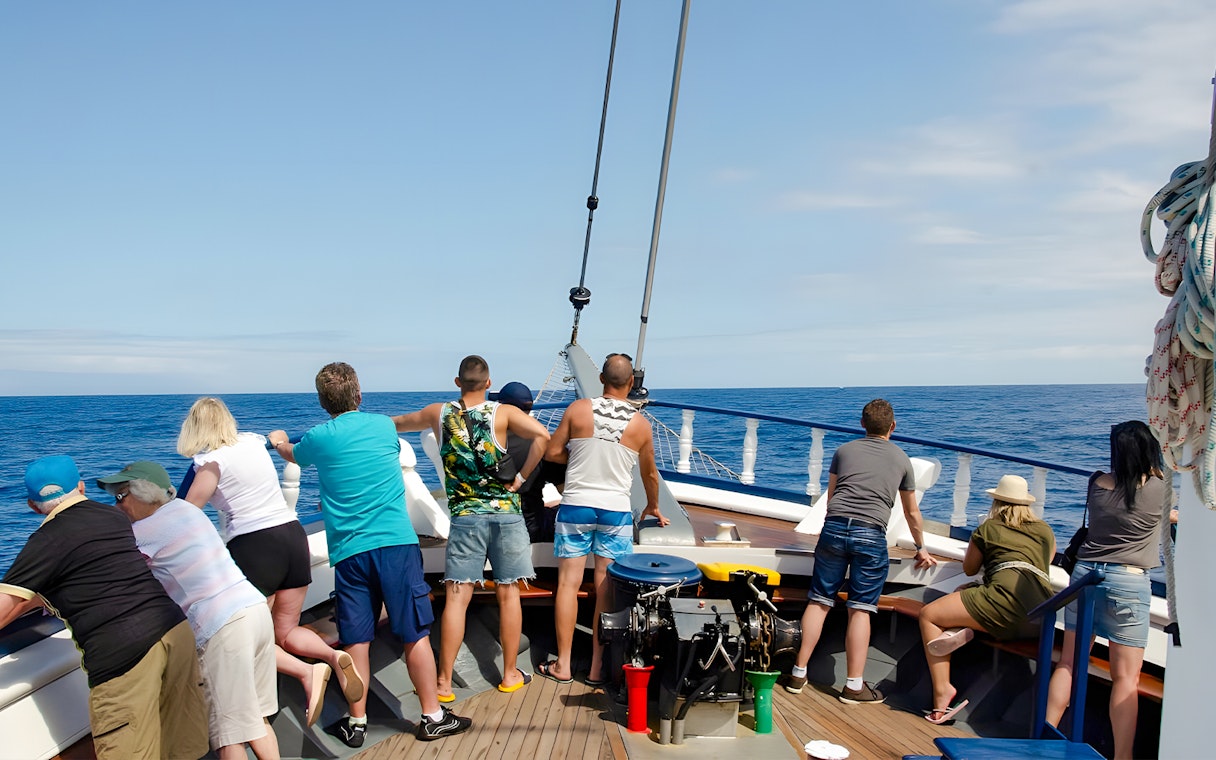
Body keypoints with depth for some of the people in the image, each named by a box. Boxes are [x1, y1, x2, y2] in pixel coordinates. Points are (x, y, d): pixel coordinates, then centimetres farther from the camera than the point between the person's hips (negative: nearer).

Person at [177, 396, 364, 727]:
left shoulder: (211, 461, -5)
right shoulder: (254, 442, 12)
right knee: (287, 631, 16)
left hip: (254, 547, -6)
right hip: (294, 535, 6)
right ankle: (333, 655, -13)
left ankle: (306, 672, -18)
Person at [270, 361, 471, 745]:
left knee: (356, 640, 8)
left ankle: (357, 723, 18)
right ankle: (432, 716, 12)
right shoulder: (384, 425, 6)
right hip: (396, 542, 0)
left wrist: (279, 441, 52)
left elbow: (293, 454, 27)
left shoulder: (319, 438, 3)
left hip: (348, 551, 1)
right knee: (415, 633, 4)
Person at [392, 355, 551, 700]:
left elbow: (398, 423, 21)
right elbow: (542, 435, -20)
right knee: (508, 593, 9)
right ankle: (510, 674, 18)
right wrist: (521, 476, -8)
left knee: (457, 598, 2)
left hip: (464, 517, 1)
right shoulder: (503, 413, -4)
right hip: (506, 513, -1)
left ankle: (444, 682, 3)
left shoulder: (439, 413, 3)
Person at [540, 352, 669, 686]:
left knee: (568, 584, 6)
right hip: (616, 511, 0)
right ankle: (598, 667, 10)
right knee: (607, 590, 5)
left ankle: (562, 665, 12)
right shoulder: (641, 424, -1)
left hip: (576, 506, 0)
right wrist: (653, 507, 29)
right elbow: (650, 474, 11)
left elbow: (552, 452, -2)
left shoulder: (578, 409, -5)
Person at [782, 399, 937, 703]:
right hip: (871, 535, -1)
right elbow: (912, 513, 26)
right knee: (860, 609, 2)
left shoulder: (844, 450, 18)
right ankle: (854, 686, 5)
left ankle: (799, 674, 12)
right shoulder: (901, 459, 17)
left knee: (819, 601, 7)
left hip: (834, 528, 1)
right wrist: (920, 549, 41)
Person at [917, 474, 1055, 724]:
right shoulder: (1046, 531, 23)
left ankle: (942, 691, -10)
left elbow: (969, 569, 25)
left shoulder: (988, 528, 13)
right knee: (963, 592, 27)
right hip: (1040, 618, 7)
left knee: (928, 615, 5)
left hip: (1006, 596, -7)